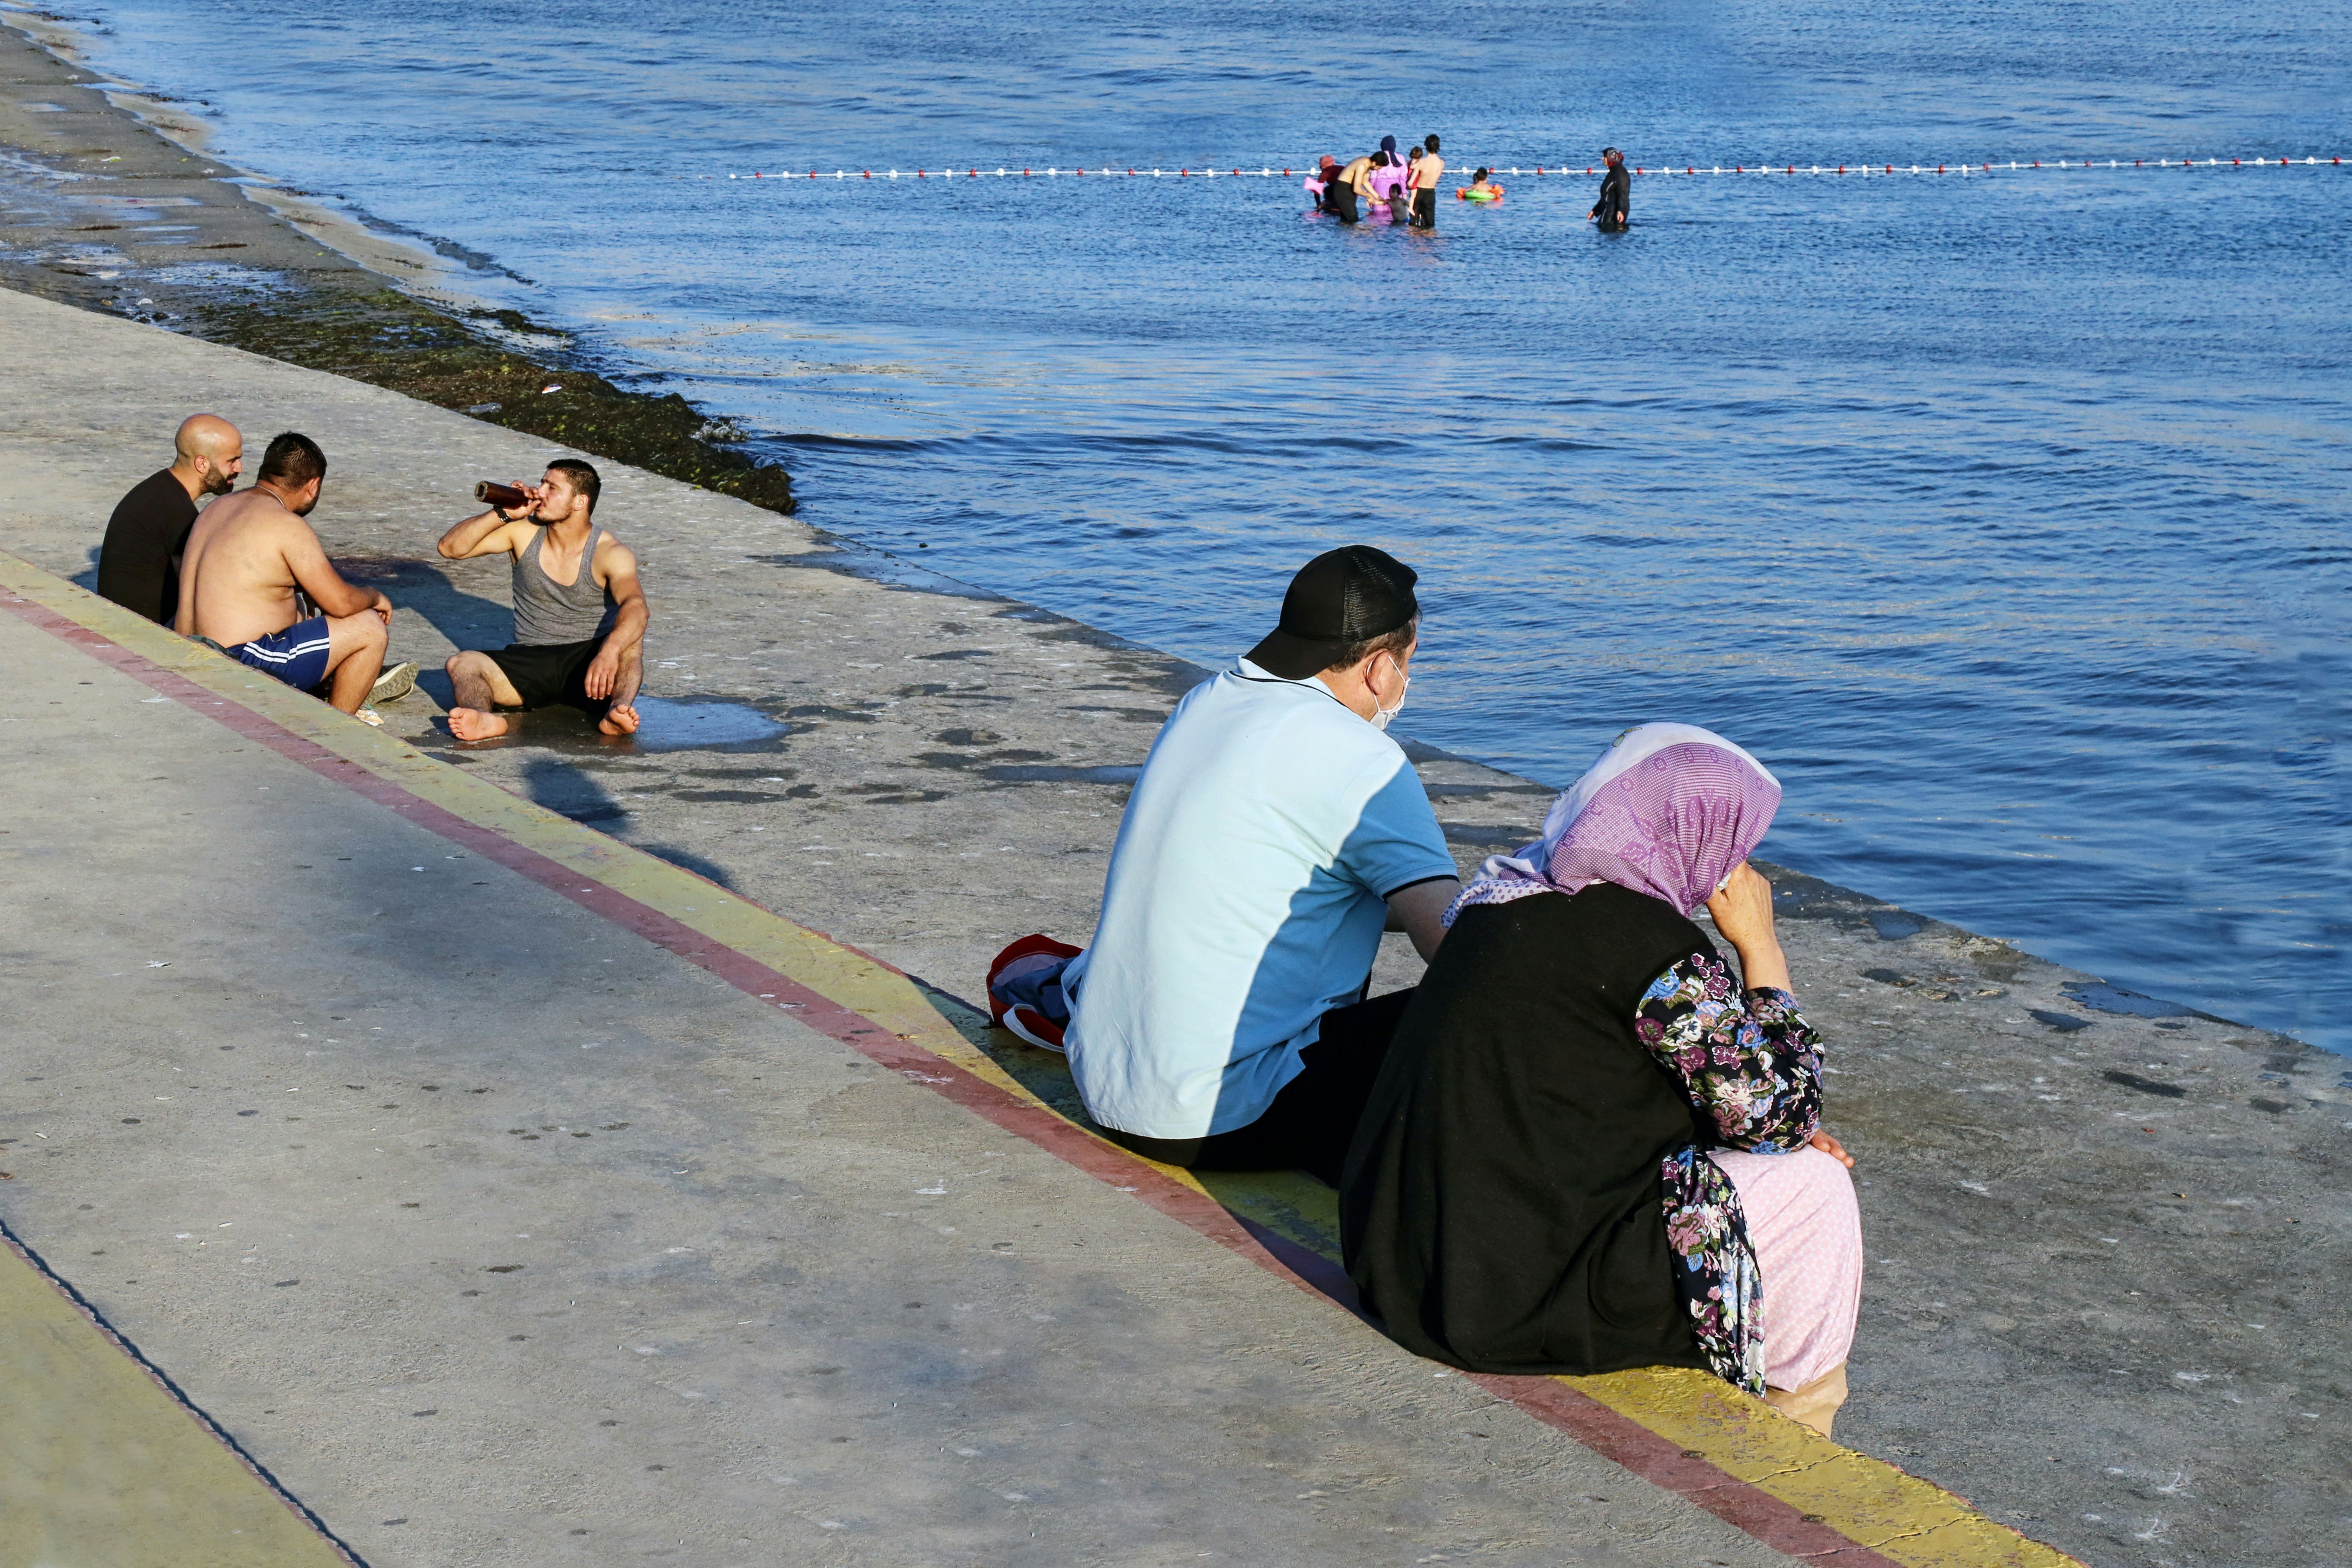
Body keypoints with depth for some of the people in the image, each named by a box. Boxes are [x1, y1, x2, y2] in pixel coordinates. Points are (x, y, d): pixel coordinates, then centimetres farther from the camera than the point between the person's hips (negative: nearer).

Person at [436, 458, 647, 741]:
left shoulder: (610, 554, -9)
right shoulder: (523, 533, 3)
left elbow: (635, 606, -28)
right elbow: (451, 548, 0)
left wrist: (608, 654, -48)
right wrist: (504, 514, -12)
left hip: (587, 664, -3)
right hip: (530, 663, 3)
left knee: (629, 634, -31)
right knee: (461, 664, -23)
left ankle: (617, 708, -56)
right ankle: (484, 718, -56)